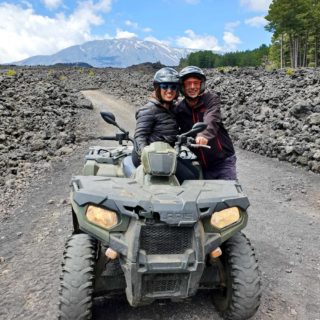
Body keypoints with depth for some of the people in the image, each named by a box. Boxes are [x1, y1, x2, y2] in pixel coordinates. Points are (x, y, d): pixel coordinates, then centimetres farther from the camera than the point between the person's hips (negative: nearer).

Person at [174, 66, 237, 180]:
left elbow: (211, 120, -26)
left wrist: (204, 135, -46)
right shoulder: (179, 109, 5)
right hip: (200, 165, 3)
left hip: (223, 161, -3)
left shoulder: (211, 98, -7)